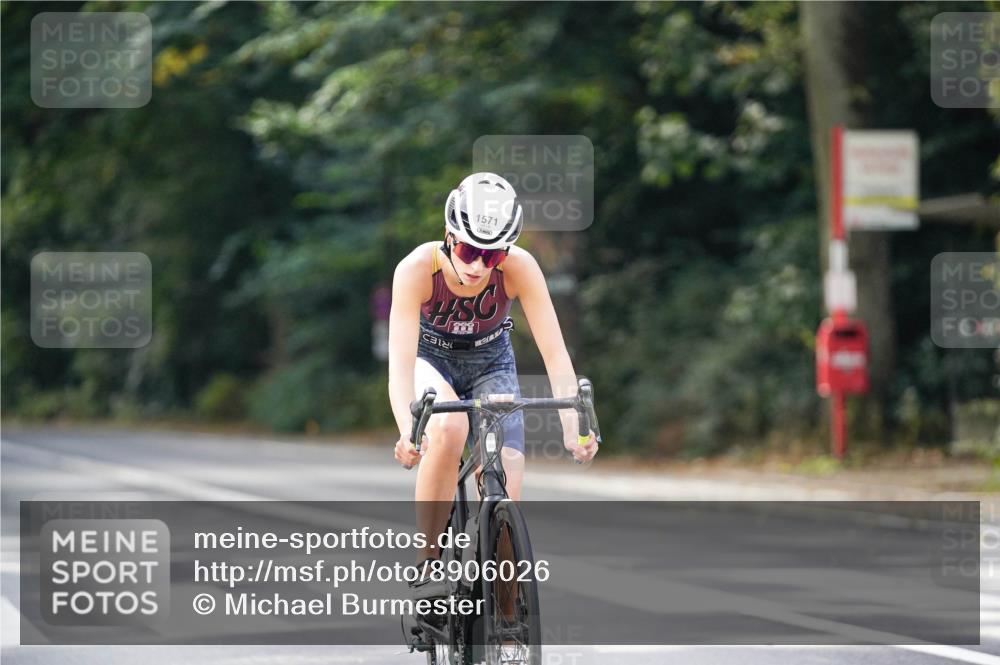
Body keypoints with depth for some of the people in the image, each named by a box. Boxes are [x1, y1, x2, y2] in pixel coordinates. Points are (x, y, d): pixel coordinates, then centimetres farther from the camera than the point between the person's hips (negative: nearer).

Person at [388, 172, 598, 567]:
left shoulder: (520, 269, -29)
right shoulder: (417, 268, -32)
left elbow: (554, 352, -31)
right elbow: (401, 360, -39)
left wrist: (572, 426, -45)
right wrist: (407, 431, -56)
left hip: (490, 362, 2)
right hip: (430, 359, -2)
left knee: (505, 499, -14)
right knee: (449, 427, -36)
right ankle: (426, 561, -23)